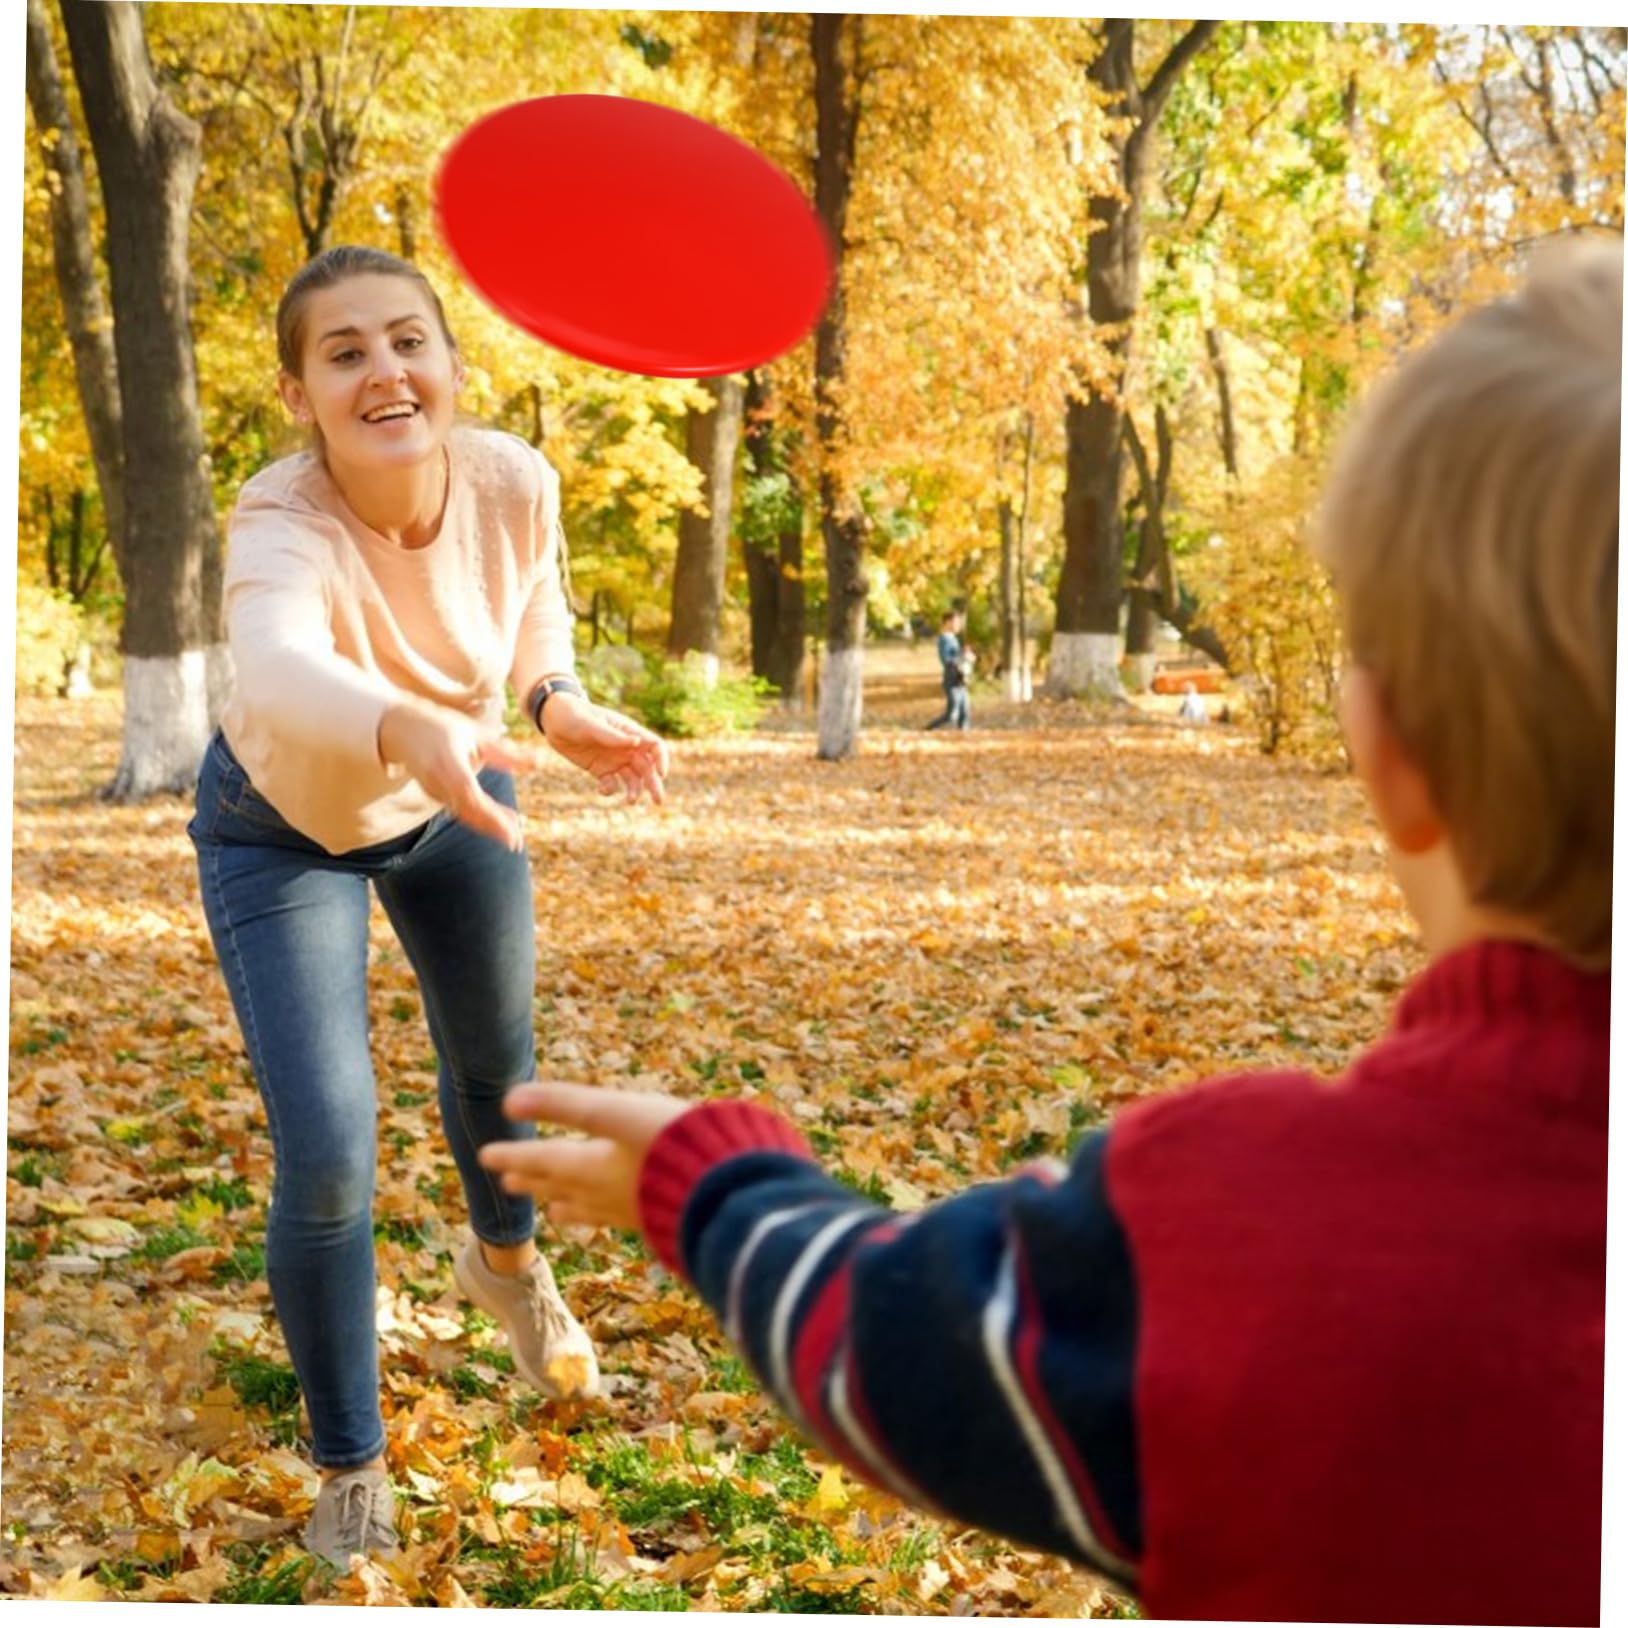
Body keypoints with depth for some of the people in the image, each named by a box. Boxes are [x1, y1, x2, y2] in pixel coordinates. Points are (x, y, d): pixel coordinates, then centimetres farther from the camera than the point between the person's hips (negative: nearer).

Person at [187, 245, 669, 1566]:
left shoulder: (513, 479, -25)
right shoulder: (282, 526, -39)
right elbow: (277, 667, -62)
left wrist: (559, 700, -21)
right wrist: (409, 726, -82)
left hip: (454, 803, 4)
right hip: (284, 829, -4)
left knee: (498, 1062, 23)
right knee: (327, 1159, -10)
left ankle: (506, 1259, 59)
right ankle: (351, 1470, 16)